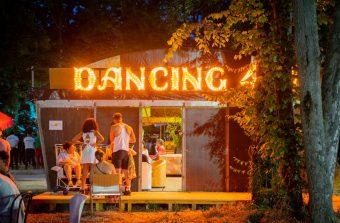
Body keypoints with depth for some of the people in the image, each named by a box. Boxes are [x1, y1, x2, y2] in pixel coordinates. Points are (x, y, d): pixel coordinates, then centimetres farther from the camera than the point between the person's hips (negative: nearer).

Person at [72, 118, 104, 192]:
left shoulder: (82, 133, 8)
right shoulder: (95, 132, -2)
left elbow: (73, 140, 9)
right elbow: (102, 139, -18)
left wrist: (82, 143, 10)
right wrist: (96, 143, -5)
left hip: (85, 152, 4)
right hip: (92, 152, -4)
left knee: (85, 171, 9)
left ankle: (83, 187, 11)